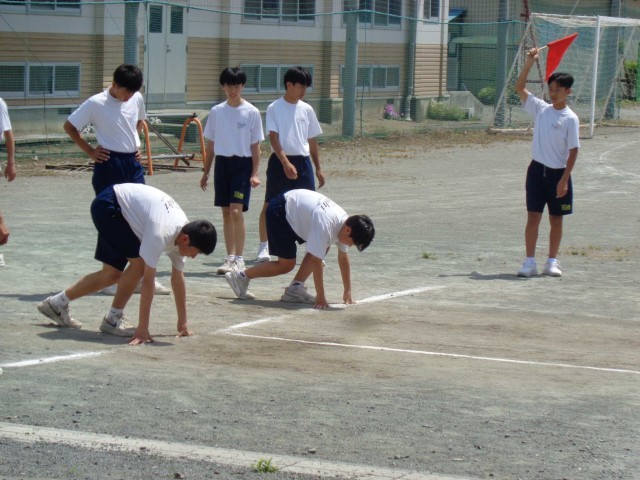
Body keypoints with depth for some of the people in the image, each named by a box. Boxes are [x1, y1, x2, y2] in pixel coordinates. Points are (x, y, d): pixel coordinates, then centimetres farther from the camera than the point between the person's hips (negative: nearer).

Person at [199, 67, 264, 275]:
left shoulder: (252, 112, -3)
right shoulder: (216, 112, 7)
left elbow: (255, 146, -2)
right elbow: (211, 145, 13)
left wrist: (254, 173, -8)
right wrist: (206, 172, 12)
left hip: (242, 164, -4)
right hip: (222, 162, 4)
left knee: (236, 211, -13)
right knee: (226, 212, 7)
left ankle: (239, 259, -8)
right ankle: (230, 257, 13)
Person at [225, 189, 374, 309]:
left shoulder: (345, 223, -9)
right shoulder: (325, 224, -35)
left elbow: (343, 258, 4)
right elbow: (315, 261, -33)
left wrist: (347, 292, 6)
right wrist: (320, 297, -28)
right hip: (279, 212, -9)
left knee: (323, 247, -2)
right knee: (286, 265, -8)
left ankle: (295, 289, 1)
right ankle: (240, 277, 6)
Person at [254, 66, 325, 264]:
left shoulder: (306, 109, 9)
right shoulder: (274, 108, -4)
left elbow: (312, 140, 14)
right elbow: (273, 138, -11)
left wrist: (318, 168, 12)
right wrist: (286, 163, -23)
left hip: (303, 161, 3)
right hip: (280, 161, -3)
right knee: (270, 205, 3)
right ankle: (264, 247, 15)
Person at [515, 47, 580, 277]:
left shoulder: (570, 118, -7)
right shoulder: (541, 109, 3)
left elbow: (573, 152, -8)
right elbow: (520, 88, 2)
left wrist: (564, 180, -13)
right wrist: (529, 63, -9)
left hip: (558, 173, -2)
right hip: (537, 170, 2)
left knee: (556, 219, 9)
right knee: (533, 217, -1)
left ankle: (552, 262, 18)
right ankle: (529, 262, 2)